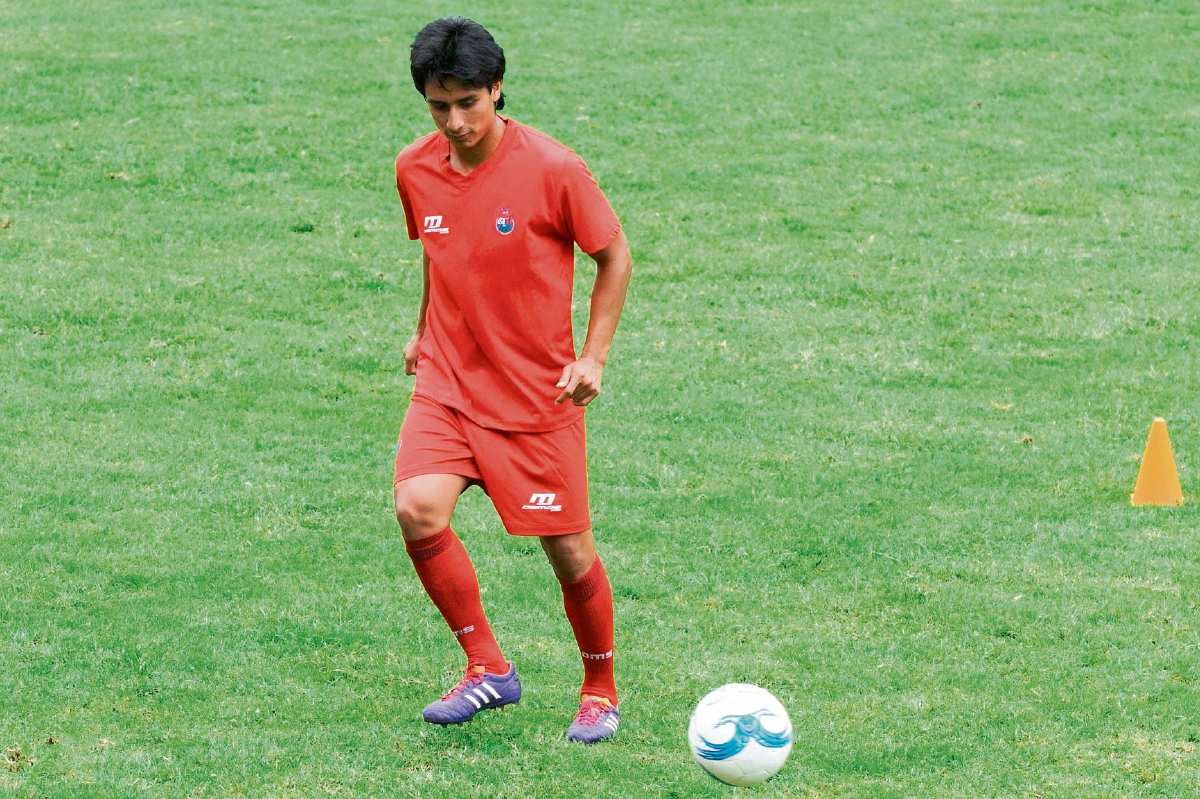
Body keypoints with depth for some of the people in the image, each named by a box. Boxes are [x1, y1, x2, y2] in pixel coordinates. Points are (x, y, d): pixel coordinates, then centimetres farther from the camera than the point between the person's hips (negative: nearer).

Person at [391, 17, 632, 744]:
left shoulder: (551, 169, -15)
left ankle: (601, 688, 26)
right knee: (419, 511, -20)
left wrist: (593, 356, -9)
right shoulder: (416, 170, -1)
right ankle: (488, 668, -4)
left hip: (538, 392, -3)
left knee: (569, 549, 1)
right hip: (448, 381, 3)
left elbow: (615, 257, -3)